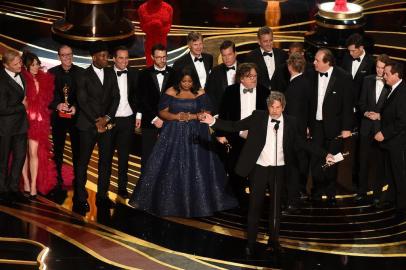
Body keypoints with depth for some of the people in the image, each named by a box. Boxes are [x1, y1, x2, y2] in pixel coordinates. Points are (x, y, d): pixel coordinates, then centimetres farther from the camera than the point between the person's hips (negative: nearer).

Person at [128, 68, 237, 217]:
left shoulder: (200, 93, 0)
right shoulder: (170, 92, 0)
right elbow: (162, 112, 0)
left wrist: (191, 117, -17)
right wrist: (177, 117, -17)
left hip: (194, 135, 0)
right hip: (173, 135, 0)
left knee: (195, 169, 0)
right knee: (170, 169, 1)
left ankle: (196, 202, 10)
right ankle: (169, 201, 12)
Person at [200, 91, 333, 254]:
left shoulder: (290, 122, -1)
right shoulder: (258, 117, -6)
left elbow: (301, 143, 3)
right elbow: (235, 126, -9)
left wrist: (324, 155, -1)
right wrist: (214, 122, -22)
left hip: (278, 170, 2)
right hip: (259, 168, -2)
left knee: (275, 206, 11)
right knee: (255, 206, 4)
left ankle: (274, 241, 24)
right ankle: (251, 242, 13)